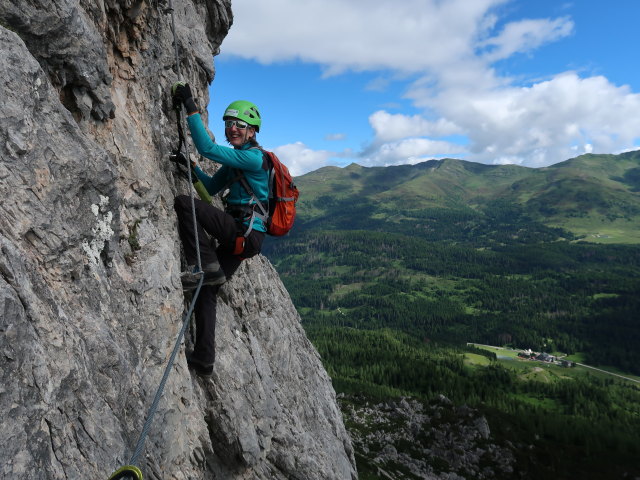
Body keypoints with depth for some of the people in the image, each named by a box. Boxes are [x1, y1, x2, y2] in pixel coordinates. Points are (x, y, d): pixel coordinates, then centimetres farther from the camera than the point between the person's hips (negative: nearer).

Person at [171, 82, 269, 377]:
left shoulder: (255, 157, -10)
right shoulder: (234, 161, 21)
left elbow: (208, 148, -18)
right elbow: (212, 187, 26)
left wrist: (191, 107, -14)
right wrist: (191, 168, 11)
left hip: (245, 232, -10)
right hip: (240, 238, 10)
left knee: (183, 203, -18)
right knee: (207, 291, 10)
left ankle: (204, 267, -19)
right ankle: (204, 360, 16)